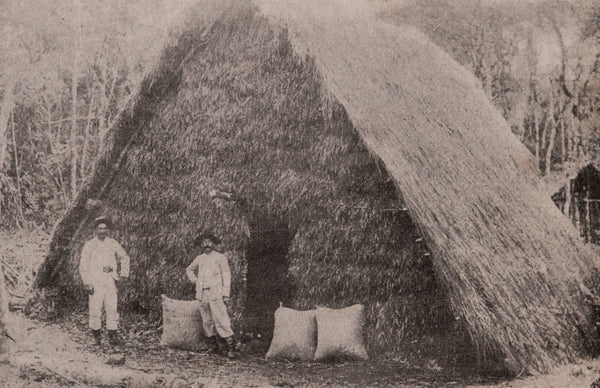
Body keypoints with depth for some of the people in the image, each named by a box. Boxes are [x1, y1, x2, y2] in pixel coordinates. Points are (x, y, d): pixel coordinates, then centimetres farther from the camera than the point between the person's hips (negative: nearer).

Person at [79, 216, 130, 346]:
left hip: (110, 280, 2)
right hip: (95, 281, -2)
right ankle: (97, 335, 12)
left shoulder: (113, 244, 10)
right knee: (95, 308, -3)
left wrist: (123, 274, 14)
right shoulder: (89, 245, 4)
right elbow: (83, 266, 3)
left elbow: (124, 257, 24)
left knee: (112, 307, -4)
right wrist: (87, 283, -5)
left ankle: (113, 335, 1)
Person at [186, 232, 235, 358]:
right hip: (202, 293, 5)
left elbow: (226, 276, -1)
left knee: (220, 319, -13)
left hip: (216, 293, -5)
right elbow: (189, 270, 33)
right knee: (206, 320, 5)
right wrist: (194, 280, 14)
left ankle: (229, 346, -11)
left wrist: (226, 294, -9)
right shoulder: (199, 258, 15)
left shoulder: (220, 258, 3)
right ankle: (212, 344, 15)